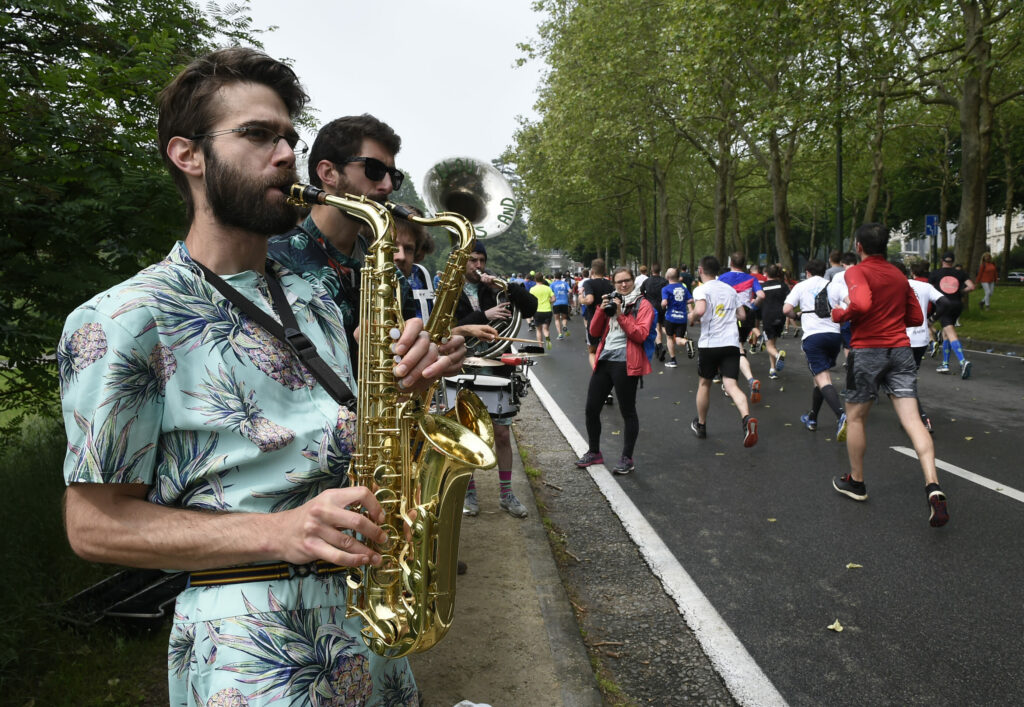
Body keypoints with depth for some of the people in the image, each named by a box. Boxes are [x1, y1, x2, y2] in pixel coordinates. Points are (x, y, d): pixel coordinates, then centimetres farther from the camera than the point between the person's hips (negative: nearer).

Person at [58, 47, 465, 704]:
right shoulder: (122, 320, -10)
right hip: (247, 635, -6)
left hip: (369, 609, 6)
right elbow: (95, 524, -10)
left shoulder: (314, 300, 10)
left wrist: (401, 384, -5)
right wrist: (278, 532, -23)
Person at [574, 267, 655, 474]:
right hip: (604, 360, 6)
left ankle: (627, 459, 12)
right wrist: (601, 309, -2)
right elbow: (594, 332, 12)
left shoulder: (642, 304, 0)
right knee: (591, 409, 9)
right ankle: (594, 453, 26)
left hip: (625, 363, -6)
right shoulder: (610, 301, 17)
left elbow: (641, 335, -12)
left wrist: (621, 315, -17)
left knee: (627, 411, 1)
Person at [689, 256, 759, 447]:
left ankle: (701, 425, 29)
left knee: (704, 383, 15)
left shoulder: (702, 290, -5)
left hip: (709, 343, -3)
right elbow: (742, 315, 15)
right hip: (731, 343, 3)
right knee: (731, 385, -5)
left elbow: (700, 311, -24)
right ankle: (747, 418, -32)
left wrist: (693, 318, -3)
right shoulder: (730, 289, 14)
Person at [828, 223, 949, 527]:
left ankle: (855, 482, 24)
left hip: (868, 350, -5)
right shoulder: (900, 276, 14)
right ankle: (933, 487, -18)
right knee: (911, 419, -3)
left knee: (855, 417, 13)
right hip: (901, 350, 5)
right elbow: (916, 318, 16)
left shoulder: (857, 272, -6)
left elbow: (862, 303, -25)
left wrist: (840, 314, -8)